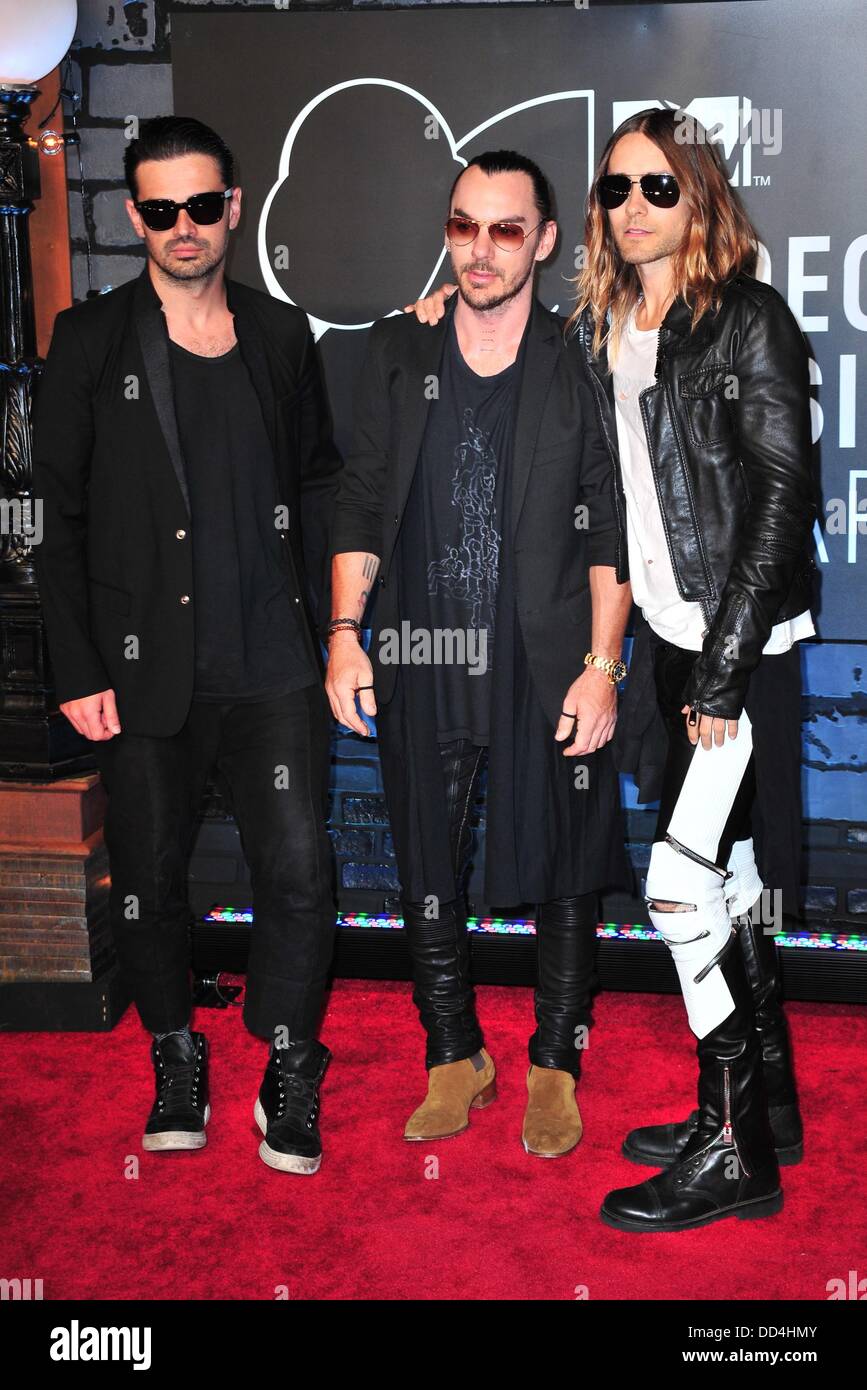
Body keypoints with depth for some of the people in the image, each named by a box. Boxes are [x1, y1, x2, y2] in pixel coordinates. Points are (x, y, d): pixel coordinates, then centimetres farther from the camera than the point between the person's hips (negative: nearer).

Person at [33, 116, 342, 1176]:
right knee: (148, 881, 8)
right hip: (147, 669, -1)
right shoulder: (91, 339, 2)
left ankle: (290, 1077, 15)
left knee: (299, 872, -4)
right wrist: (77, 672, -5)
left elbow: (317, 485, 16)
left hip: (272, 663, 1)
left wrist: (322, 627, 7)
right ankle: (175, 1065, 30)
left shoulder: (280, 335, 10)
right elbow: (57, 518, 0)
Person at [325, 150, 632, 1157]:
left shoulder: (580, 367, 0)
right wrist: (345, 634, 1)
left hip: (548, 671, -2)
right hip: (418, 668, 3)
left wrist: (601, 666, -9)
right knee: (427, 877, 11)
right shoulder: (396, 355, 8)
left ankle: (555, 1065, 26)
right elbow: (360, 505, 10)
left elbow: (610, 533, -2)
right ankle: (456, 1058, 29)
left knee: (561, 878, 8)